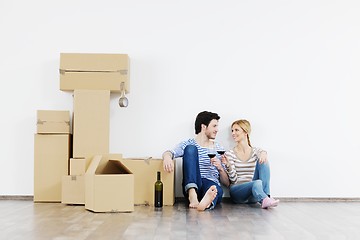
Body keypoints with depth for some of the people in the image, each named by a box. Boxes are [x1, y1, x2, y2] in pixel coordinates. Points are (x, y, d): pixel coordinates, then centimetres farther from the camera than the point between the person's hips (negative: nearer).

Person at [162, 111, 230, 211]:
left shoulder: (218, 148, 21)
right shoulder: (188, 144, 13)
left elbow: (227, 183, 20)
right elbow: (170, 153, -9)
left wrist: (220, 168, -1)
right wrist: (167, 156, -35)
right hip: (191, 186, -1)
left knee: (217, 190, -36)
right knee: (190, 148, -22)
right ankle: (192, 194, -42)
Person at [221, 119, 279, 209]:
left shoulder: (256, 151, 11)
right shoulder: (229, 154, 2)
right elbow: (233, 180, -5)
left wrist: (263, 154, -38)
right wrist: (228, 165, -23)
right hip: (237, 192, -3)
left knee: (263, 161, -19)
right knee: (257, 183, -34)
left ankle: (266, 196, -27)